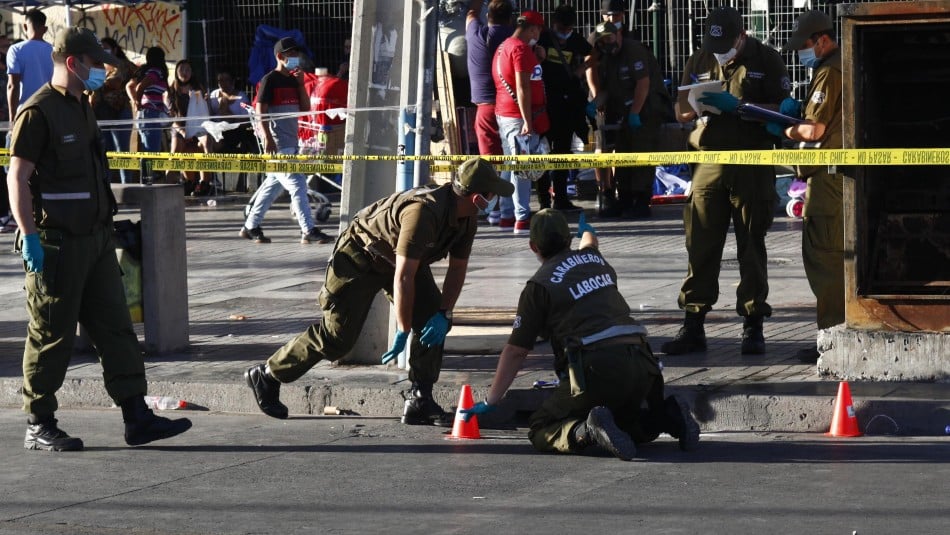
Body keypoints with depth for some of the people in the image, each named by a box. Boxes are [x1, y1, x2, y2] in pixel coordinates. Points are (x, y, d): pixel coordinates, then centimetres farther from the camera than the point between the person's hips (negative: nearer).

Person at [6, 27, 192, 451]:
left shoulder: (81, 109, 17)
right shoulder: (38, 112, -12)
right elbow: (18, 178, -16)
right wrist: (29, 236, -22)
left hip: (94, 239, 9)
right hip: (56, 243, -9)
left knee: (115, 327, 5)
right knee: (52, 336, -1)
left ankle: (136, 417, 6)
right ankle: (38, 425, 9)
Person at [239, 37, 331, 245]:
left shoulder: (293, 81, 15)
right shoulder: (270, 80, -8)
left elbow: (305, 108, 12)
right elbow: (260, 110, -12)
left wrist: (300, 83, 3)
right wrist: (268, 139, -19)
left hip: (291, 142, 9)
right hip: (277, 143, -9)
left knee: (273, 185, 13)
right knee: (296, 184, -13)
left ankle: (250, 227, 23)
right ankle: (308, 230, -16)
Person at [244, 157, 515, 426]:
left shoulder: (467, 217, -11)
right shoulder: (423, 211, -39)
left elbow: (457, 268, 1)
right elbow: (403, 276, -37)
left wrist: (444, 313, -12)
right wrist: (403, 331, -30)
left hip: (405, 258, 8)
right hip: (361, 256, -8)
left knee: (434, 321, -9)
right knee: (337, 335, -7)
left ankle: (420, 402, -4)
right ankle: (267, 376, 9)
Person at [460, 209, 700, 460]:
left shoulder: (539, 285, 2)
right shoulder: (593, 258, 20)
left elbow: (515, 351, 5)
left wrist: (490, 402, 14)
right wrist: (588, 232, 75)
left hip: (596, 368, -6)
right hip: (640, 362, 6)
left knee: (541, 431, 4)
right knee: (625, 424, 31)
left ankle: (584, 431, -27)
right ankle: (670, 416, 3)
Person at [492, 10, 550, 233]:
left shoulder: (503, 47, 16)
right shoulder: (521, 48, -14)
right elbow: (522, 88, -19)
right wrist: (527, 121, -21)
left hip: (503, 115, 10)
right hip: (518, 116, -10)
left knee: (510, 168, 12)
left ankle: (507, 217, 14)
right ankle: (522, 219, -12)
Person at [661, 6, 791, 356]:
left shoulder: (765, 60, 0)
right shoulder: (699, 63, 12)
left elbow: (781, 110, -5)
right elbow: (681, 114, 17)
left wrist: (738, 106, -16)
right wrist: (695, 109, -7)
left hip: (753, 164, -3)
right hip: (709, 161, 3)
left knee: (751, 246, 3)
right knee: (700, 246, 0)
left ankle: (753, 327, 9)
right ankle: (693, 326, 4)